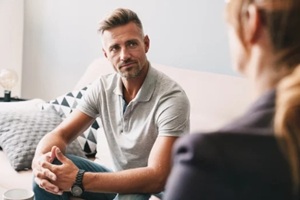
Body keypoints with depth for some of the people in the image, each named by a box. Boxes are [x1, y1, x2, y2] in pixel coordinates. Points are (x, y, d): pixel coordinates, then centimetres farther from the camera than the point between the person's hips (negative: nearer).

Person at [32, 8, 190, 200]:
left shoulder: (172, 97, -27)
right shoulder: (102, 88, -7)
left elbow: (157, 178, -32)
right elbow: (61, 134, -4)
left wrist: (79, 180, -39)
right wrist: (40, 159, -29)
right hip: (119, 178, 5)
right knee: (50, 173, -14)